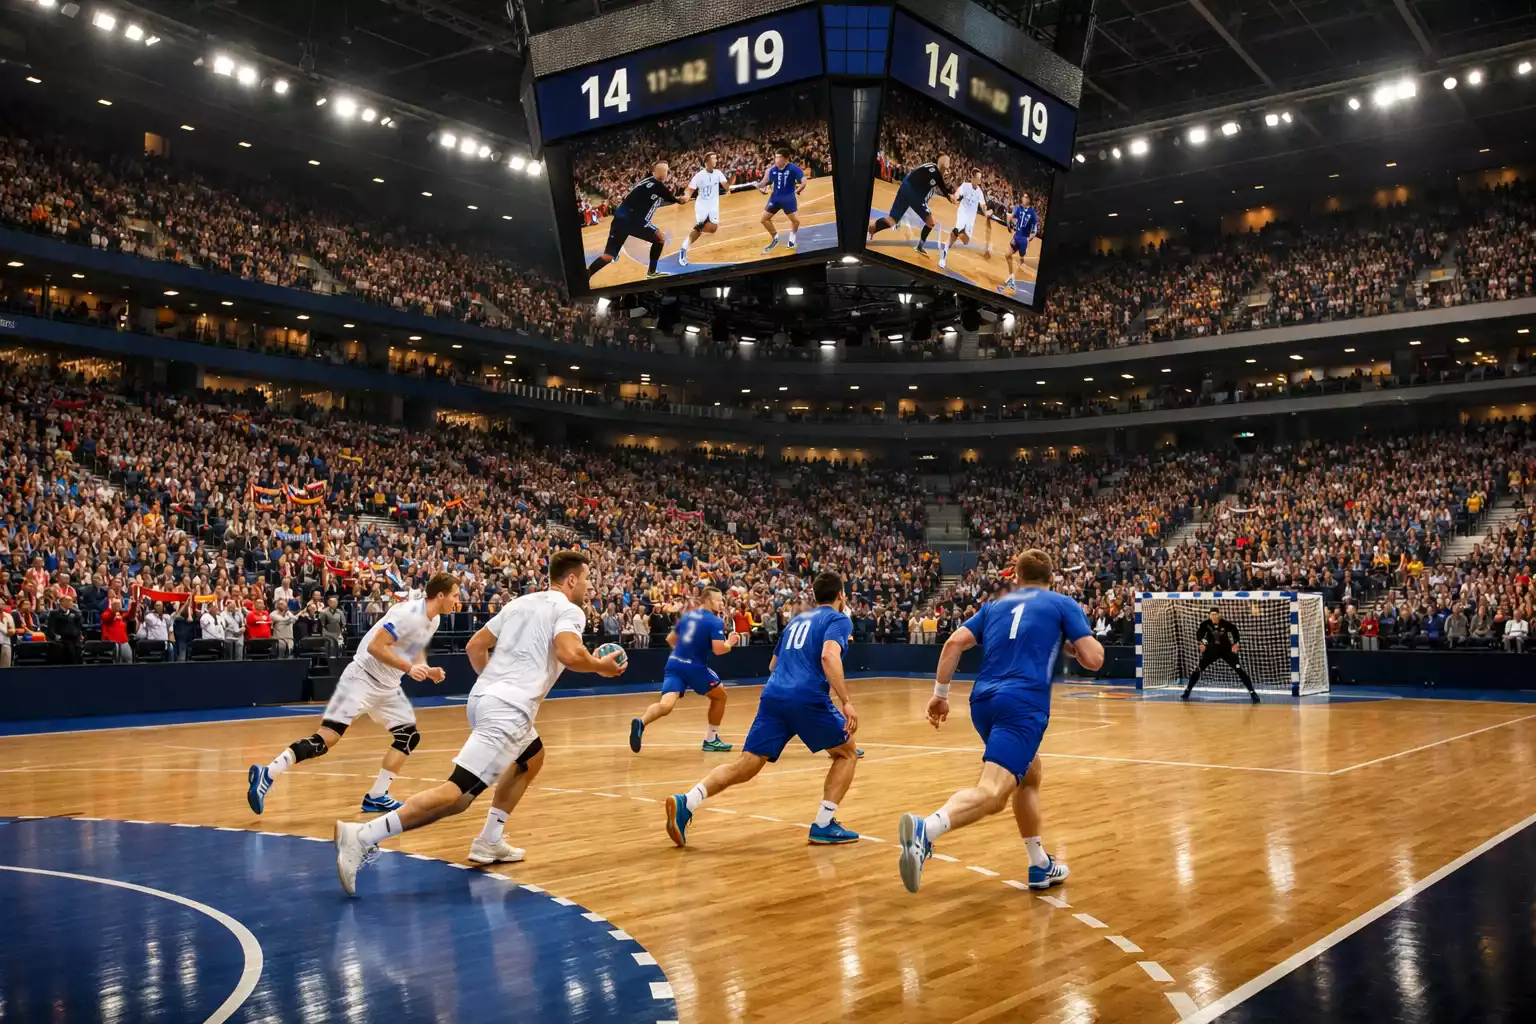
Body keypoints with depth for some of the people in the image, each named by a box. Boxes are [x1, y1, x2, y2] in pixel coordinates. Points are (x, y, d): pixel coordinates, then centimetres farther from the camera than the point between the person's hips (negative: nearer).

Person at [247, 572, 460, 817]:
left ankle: (376, 796, 11)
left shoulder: (433, 621, 7)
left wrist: (426, 670, 7)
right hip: (362, 678, -9)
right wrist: (409, 668, -25)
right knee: (327, 737, -16)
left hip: (388, 686, 9)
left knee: (409, 736, 6)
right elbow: (375, 646, -26)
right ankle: (266, 774, -13)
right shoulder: (409, 613, -21)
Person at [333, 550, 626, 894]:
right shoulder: (569, 610, 1)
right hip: (508, 710, -9)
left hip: (483, 698, 9)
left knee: (532, 757, 32)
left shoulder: (522, 602, 23)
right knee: (459, 792, -13)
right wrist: (600, 667, 0)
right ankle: (363, 836, -22)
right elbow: (569, 654, -18)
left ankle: (490, 841, 27)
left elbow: (475, 645, 23)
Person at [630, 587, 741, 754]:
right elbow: (718, 649, -17)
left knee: (666, 705, -10)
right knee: (720, 695, 19)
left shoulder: (687, 615, 15)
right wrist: (730, 643, 4)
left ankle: (641, 723, -41)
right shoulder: (716, 622, -6)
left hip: (674, 664, 5)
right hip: (695, 667, -5)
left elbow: (670, 639, 24)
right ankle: (711, 739, 23)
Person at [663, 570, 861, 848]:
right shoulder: (838, 619, 7)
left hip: (773, 696, 6)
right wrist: (846, 701, -20)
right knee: (847, 753, 16)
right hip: (808, 698, -6)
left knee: (744, 766, 0)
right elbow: (829, 656, -14)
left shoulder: (797, 619, 28)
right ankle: (824, 825, 6)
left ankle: (685, 803, -21)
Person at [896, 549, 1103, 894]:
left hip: (983, 701, 6)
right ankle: (924, 830, -46)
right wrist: (1072, 646, 25)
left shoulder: (995, 605, 24)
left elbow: (955, 642, 10)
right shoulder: (1063, 604, 14)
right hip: (1024, 704, -6)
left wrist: (940, 694, 13)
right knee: (991, 790, -20)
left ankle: (1041, 866, 30)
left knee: (1029, 777, 27)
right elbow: (1093, 660, 4)